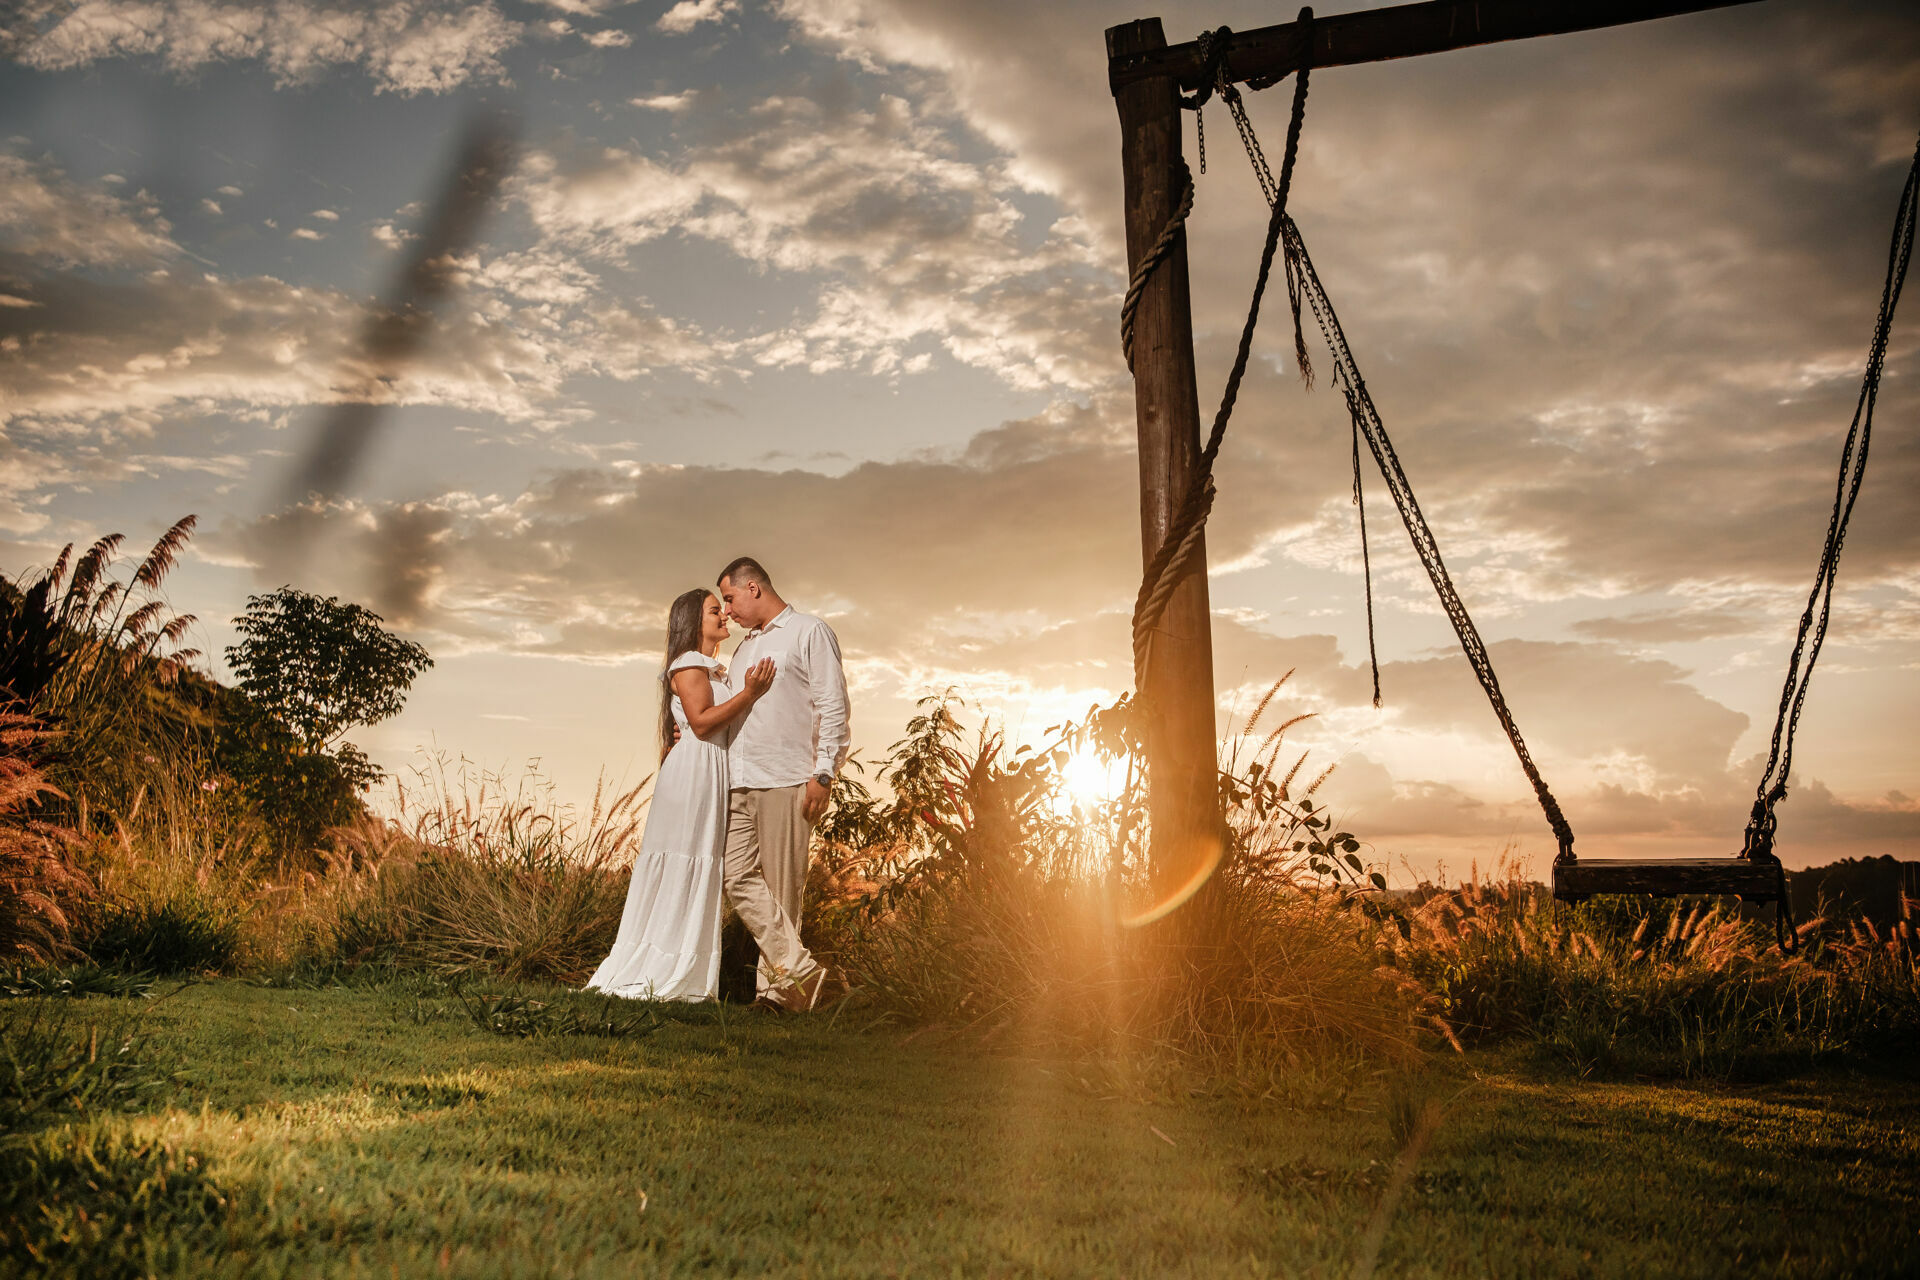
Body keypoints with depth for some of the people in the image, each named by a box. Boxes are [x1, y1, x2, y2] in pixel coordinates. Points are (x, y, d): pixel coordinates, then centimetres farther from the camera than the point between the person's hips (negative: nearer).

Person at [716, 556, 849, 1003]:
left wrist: (824, 774, -13)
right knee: (737, 878, -2)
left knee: (782, 888, -3)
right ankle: (798, 967, 5)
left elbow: (833, 707, -5)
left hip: (786, 782, -7)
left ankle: (774, 980, 6)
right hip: (739, 782, 7)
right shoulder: (745, 646, 25)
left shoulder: (810, 632, 2)